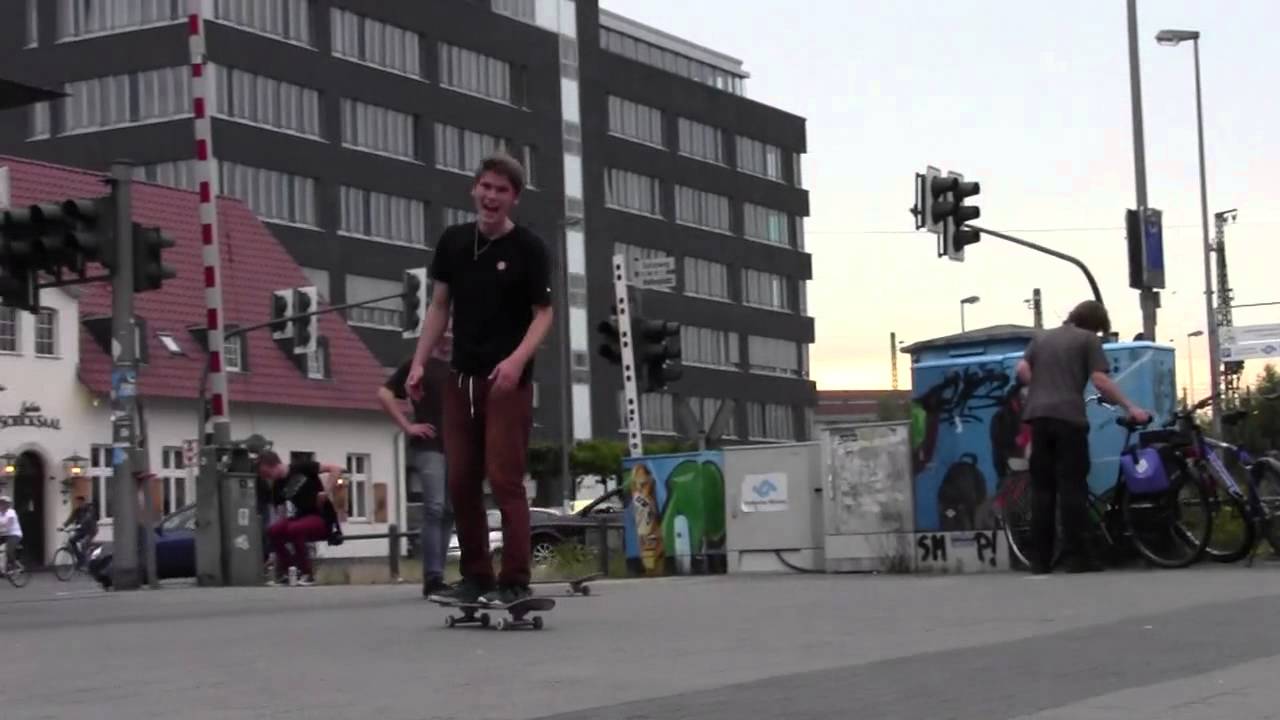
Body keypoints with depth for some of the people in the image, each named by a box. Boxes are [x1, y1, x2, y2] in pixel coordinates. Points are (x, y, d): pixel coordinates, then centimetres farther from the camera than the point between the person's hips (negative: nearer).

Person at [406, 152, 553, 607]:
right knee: (460, 482, 7)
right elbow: (440, 306, 14)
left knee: (505, 480, -8)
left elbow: (543, 314, -5)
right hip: (461, 378, 5)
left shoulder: (528, 247, -5)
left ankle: (515, 581, -4)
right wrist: (419, 362, 6)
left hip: (507, 380, -5)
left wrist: (518, 359, -21)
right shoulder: (453, 241, 8)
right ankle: (476, 577, 16)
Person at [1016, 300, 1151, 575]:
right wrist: (1130, 407, -4)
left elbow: (1022, 370, 10)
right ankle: (1075, 557, -4)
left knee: (1042, 488, 7)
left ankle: (1040, 559, 4)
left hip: (1038, 416, 5)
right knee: (1072, 487, -2)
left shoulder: (1042, 337, 22)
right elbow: (1100, 380, -5)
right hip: (1069, 417, -5)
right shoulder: (1088, 339, 6)